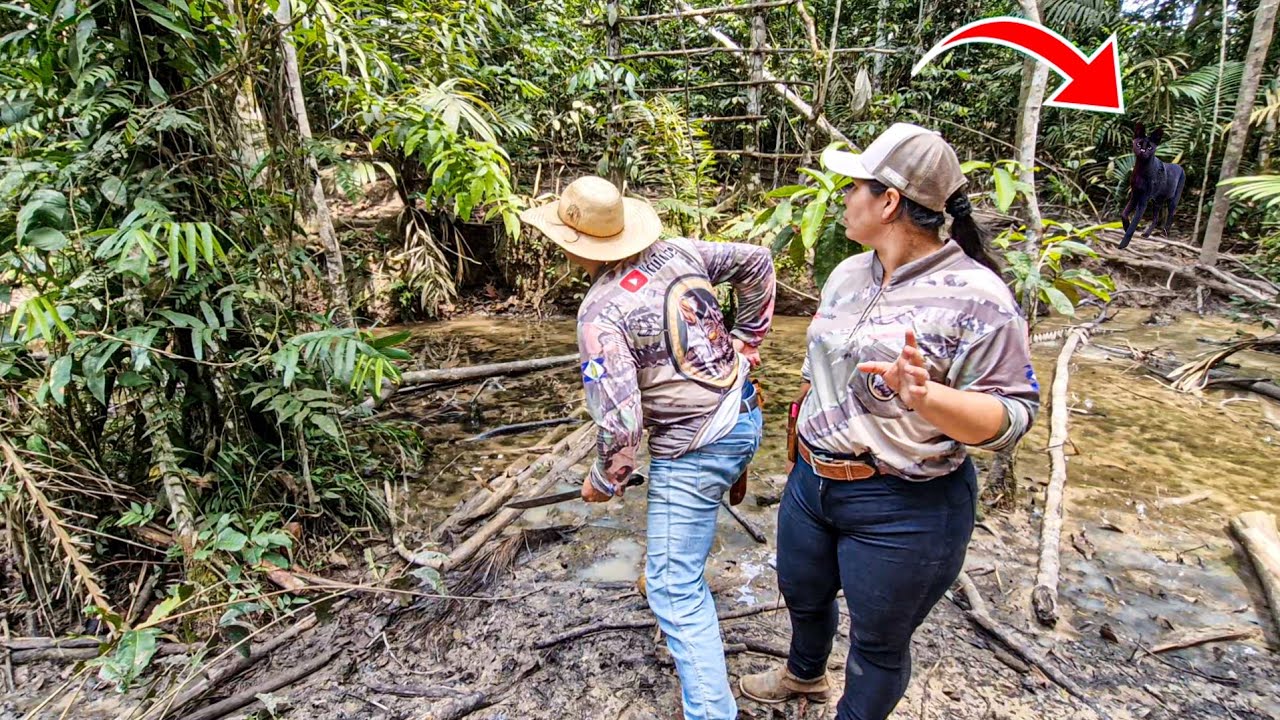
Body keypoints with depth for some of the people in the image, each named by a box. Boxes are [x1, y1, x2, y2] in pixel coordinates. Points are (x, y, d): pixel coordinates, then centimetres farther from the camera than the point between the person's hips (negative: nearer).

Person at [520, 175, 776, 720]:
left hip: (695, 450, -9)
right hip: (745, 417, 9)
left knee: (674, 590, 0)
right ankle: (676, 567, 58)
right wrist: (746, 339, 17)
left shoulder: (601, 313, -19)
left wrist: (604, 481, -4)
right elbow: (756, 262, 11)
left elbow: (621, 419, -23)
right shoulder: (675, 252, 1)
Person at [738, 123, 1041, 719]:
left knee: (878, 644, 15)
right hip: (812, 481, 8)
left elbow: (1012, 416, -21)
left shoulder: (975, 296, -21)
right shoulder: (848, 273, 2)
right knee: (802, 593, 30)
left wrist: (925, 396, -38)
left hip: (903, 509, -7)